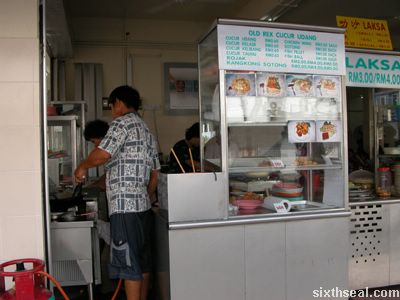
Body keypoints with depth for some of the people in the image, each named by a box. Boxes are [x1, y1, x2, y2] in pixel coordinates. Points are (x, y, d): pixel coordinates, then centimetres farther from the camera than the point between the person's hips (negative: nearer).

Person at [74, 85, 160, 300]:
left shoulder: (122, 122, -5)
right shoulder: (147, 131, 21)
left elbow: (103, 154, -19)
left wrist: (82, 167, -1)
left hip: (124, 205, -9)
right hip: (143, 205, 9)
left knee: (128, 262, -4)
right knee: (142, 260, 14)